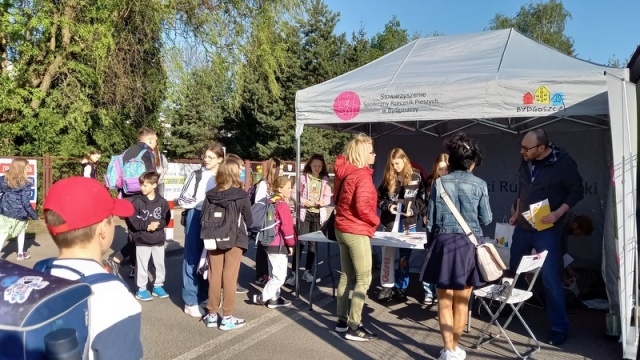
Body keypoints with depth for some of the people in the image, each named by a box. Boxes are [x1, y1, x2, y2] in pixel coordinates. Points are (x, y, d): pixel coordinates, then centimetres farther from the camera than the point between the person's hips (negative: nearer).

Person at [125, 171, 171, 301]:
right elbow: (131, 220, -11)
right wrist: (147, 226, -17)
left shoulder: (162, 202, -4)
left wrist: (157, 225, -21)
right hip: (142, 240, -2)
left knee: (160, 264, 12)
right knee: (142, 266, 6)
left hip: (158, 240, 2)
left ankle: (158, 286, 28)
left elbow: (166, 219, -2)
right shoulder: (136, 201, -9)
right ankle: (141, 289, 19)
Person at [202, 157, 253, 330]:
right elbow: (249, 220, -3)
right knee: (230, 278, 4)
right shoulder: (242, 195, -13)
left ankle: (212, 315, 23)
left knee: (214, 277, 12)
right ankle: (227, 318, 12)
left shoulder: (210, 195, -4)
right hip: (234, 240, -3)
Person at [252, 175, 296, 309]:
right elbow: (286, 226, -21)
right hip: (279, 245, -10)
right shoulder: (282, 205, -18)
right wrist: (291, 244, -11)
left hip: (271, 243, 10)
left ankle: (274, 298, 26)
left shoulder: (270, 202, 11)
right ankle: (262, 297, 4)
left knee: (274, 274, 18)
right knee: (279, 275, -1)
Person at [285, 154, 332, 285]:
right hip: (304, 213, -3)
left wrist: (323, 202, -15)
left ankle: (307, 270, 20)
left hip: (318, 214, 3)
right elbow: (294, 193, -2)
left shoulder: (325, 180, 8)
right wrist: (304, 201, -18)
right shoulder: (303, 177, 0)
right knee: (300, 242, -6)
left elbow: (328, 197, 7)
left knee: (313, 243, 7)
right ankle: (293, 272, -1)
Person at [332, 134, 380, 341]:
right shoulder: (362, 175, -19)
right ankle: (354, 328, 2)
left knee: (347, 276, 16)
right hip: (357, 232, -9)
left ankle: (342, 320, 23)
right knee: (363, 280, -1)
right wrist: (375, 221, -9)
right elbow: (363, 207, -26)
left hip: (342, 229, 9)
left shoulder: (344, 172, 8)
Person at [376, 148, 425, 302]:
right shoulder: (388, 177, 2)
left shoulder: (416, 176, -3)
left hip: (408, 223, -1)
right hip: (390, 221, 1)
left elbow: (423, 197, 0)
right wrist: (388, 206, -13)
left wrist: (413, 209, -15)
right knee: (387, 255, 4)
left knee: (405, 256, 9)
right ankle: (387, 286, 15)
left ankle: (400, 287, 20)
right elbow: (379, 197, 6)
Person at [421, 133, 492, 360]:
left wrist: (432, 244, 15)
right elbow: (486, 220, 2)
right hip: (468, 245, 0)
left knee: (445, 301, 8)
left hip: (444, 243, 0)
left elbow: (431, 220, 1)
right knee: (462, 301, 12)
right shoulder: (479, 185, -4)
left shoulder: (440, 183, -1)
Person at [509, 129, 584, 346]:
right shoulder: (526, 163, 2)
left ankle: (559, 328, 12)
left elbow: (577, 192, -10)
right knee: (514, 271, 15)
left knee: (550, 280, -3)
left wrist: (558, 214, -21)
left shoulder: (564, 163, -15)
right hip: (522, 227, 6)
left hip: (547, 230, -6)